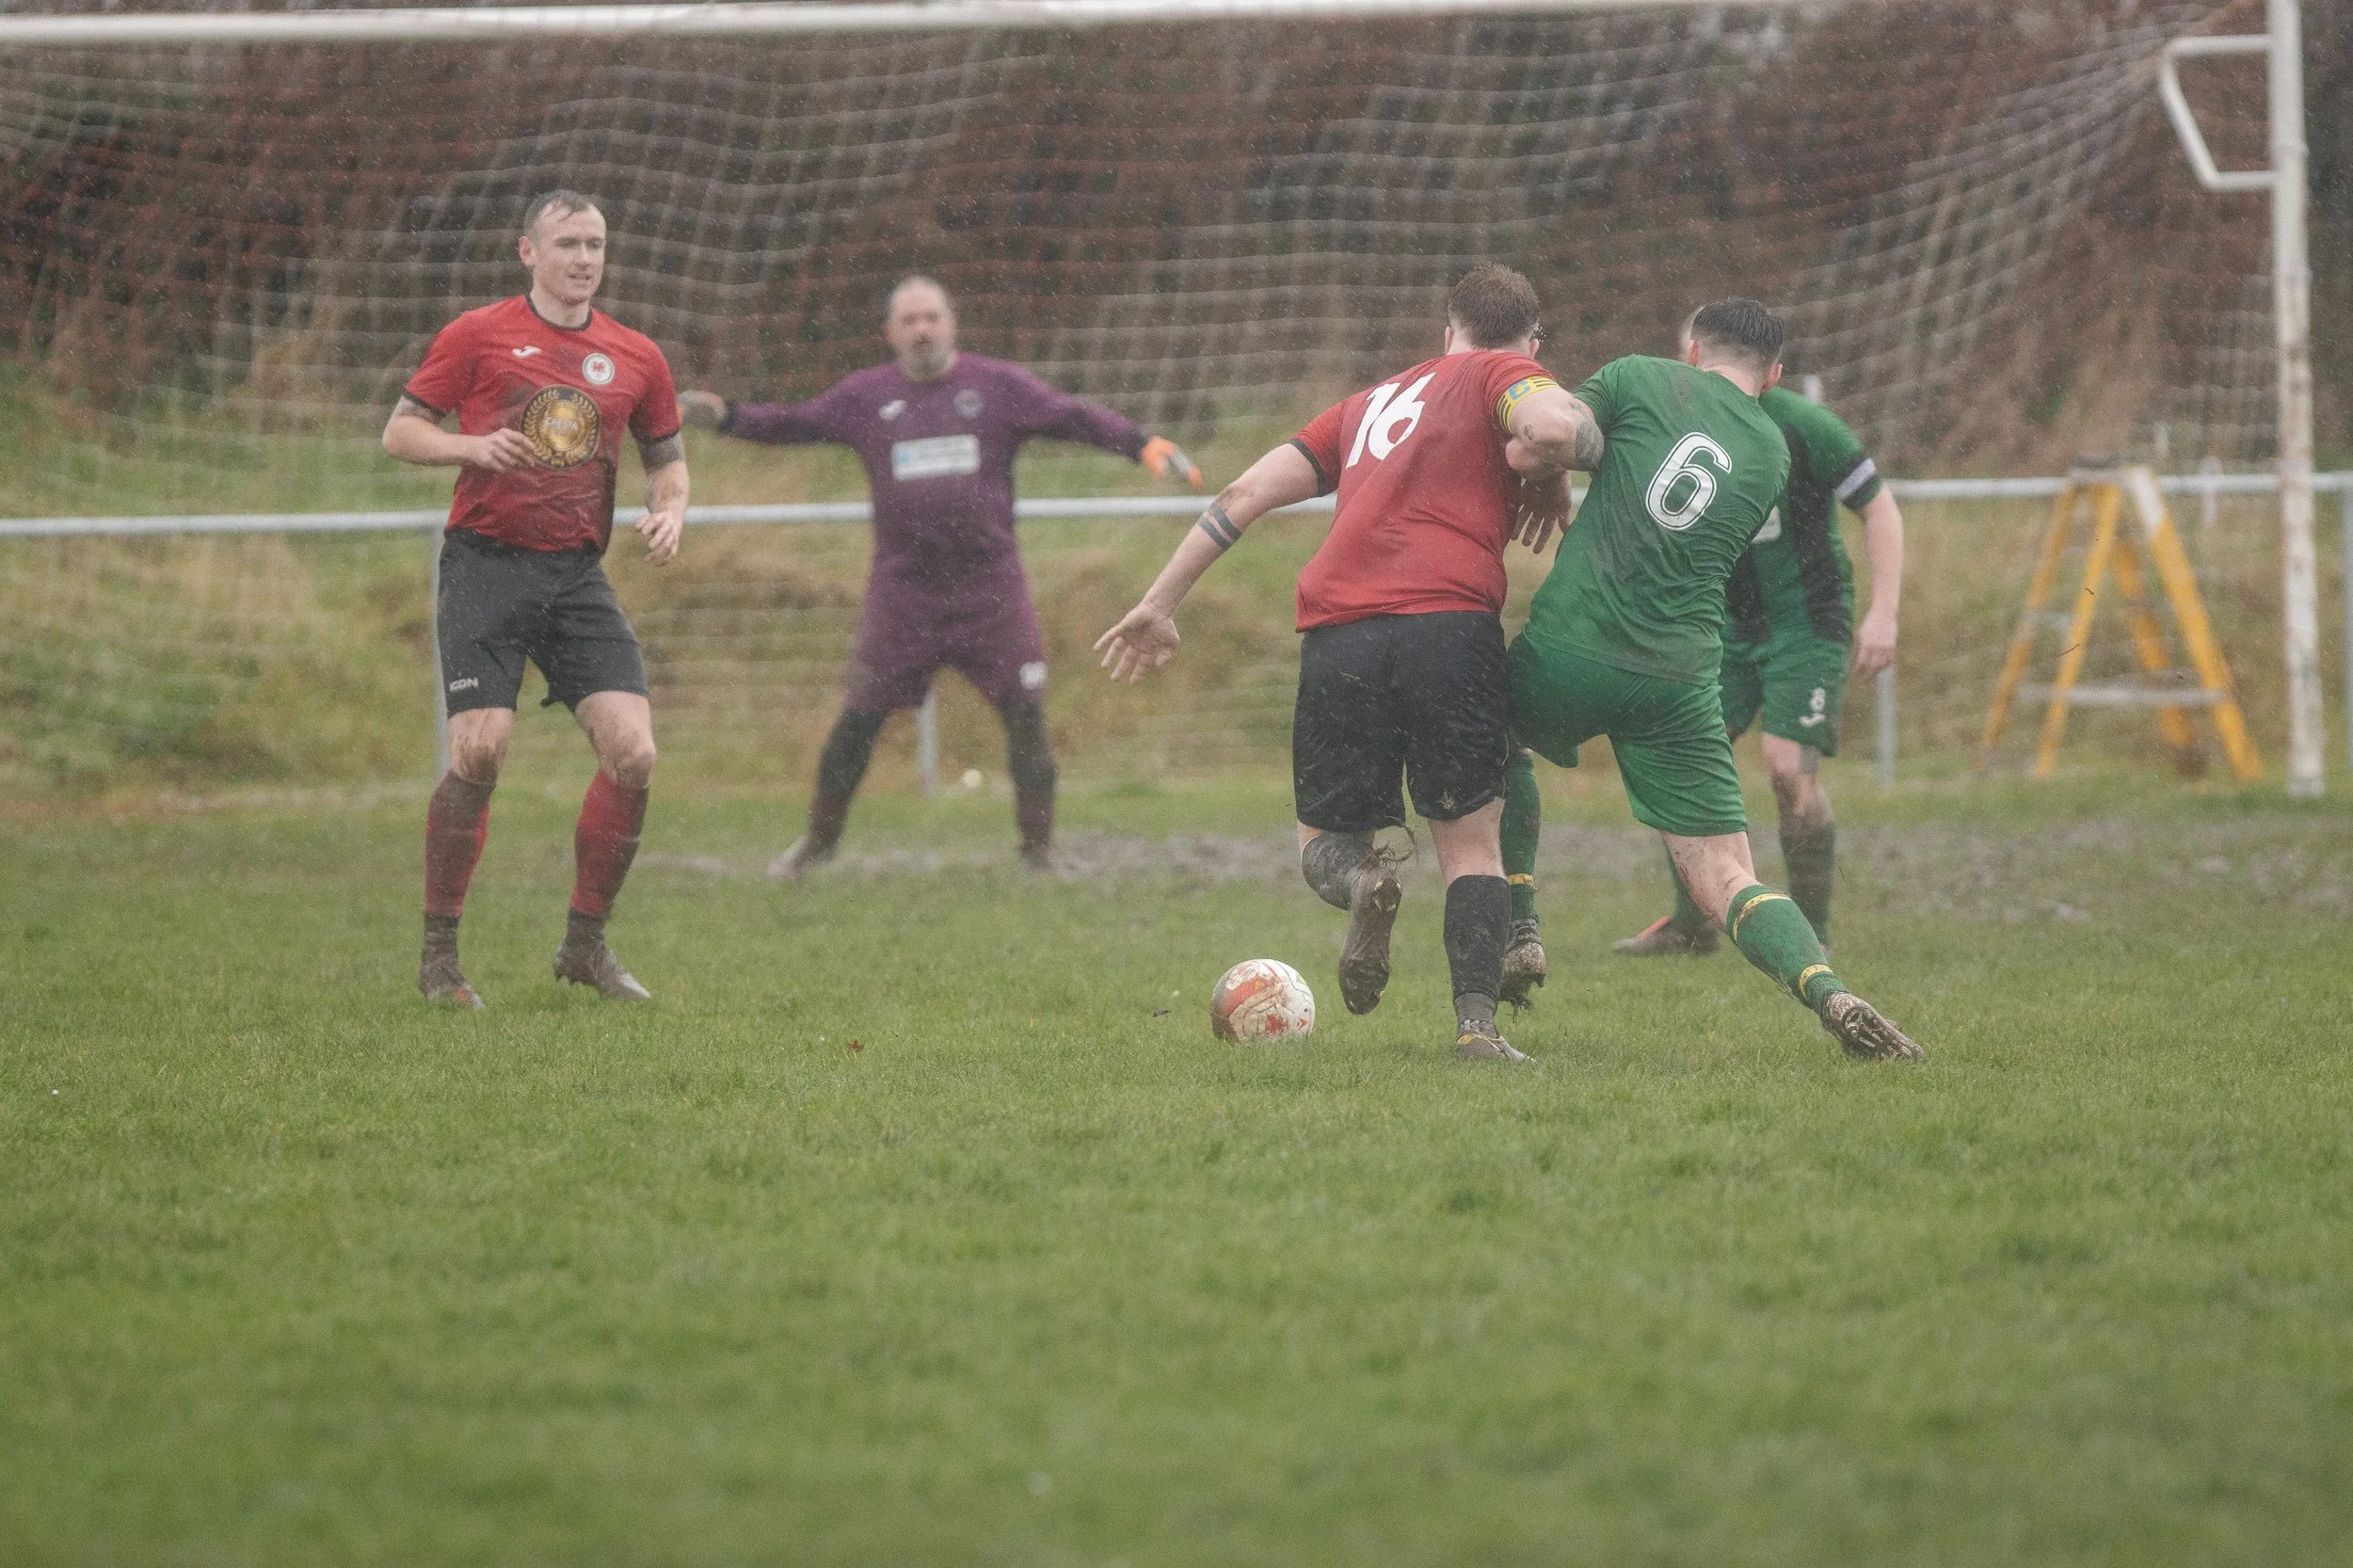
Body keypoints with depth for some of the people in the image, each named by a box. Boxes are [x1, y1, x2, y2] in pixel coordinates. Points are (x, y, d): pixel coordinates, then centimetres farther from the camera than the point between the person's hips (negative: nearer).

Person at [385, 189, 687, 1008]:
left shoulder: (635, 357, 10)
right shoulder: (478, 336, 0)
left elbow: (666, 456, 22)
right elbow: (399, 431, 3)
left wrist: (669, 511, 0)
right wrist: (474, 447, -16)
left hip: (577, 572, 4)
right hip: (486, 564, -4)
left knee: (632, 752, -10)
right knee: (479, 752, -15)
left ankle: (585, 943, 7)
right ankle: (438, 952, 1)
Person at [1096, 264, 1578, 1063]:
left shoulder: (1371, 402, 29)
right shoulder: (1503, 375, 14)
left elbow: (1246, 493, 26)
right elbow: (1550, 423, -11)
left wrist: (1159, 606, 29)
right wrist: (1544, 486, 10)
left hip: (1336, 632, 3)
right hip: (1448, 623, -3)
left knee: (1323, 840, 16)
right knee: (1470, 841, 10)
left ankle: (1361, 879, -18)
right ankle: (1477, 1023, -6)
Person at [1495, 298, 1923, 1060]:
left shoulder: (1643, 380, 4)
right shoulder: (1773, 455, 16)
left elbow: (1530, 449, -6)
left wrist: (1584, 447, 15)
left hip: (1567, 651, -2)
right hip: (1679, 677, 2)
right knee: (1725, 879, 2)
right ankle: (1828, 991, -25)